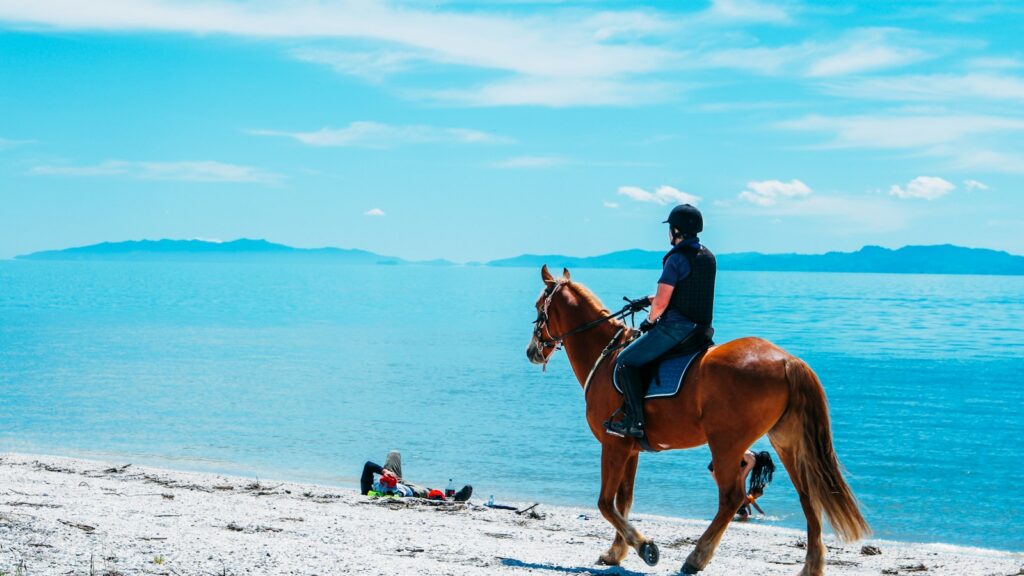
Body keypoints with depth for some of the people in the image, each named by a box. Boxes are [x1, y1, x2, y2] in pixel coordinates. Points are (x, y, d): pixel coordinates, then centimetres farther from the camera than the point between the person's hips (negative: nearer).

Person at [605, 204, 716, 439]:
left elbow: (661, 303, -17)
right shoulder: (707, 256, 12)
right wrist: (649, 300, 24)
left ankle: (635, 421, -9)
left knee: (626, 360, -3)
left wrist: (650, 320, 3)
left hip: (676, 327, -10)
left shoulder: (676, 259, -16)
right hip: (701, 329, 10)